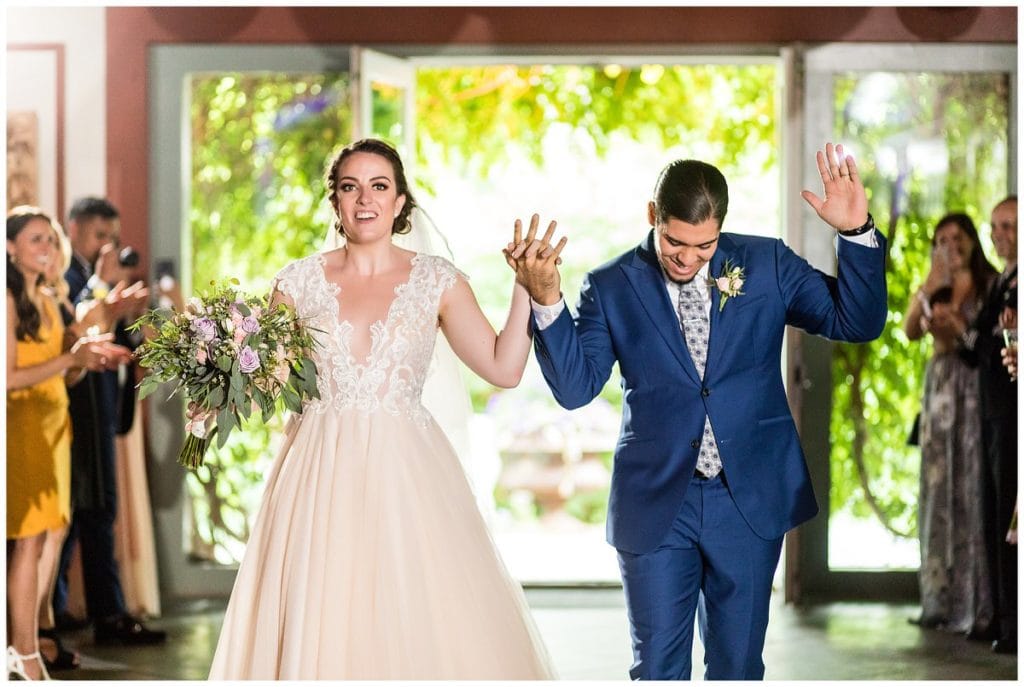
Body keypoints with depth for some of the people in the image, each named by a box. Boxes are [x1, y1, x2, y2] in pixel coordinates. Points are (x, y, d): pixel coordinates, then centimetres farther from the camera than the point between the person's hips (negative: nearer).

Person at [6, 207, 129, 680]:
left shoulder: (46, 300, 14)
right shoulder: (9, 299, -11)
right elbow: (9, 377, -17)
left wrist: (86, 359, -2)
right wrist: (71, 358, -19)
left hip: (53, 423, 8)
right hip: (21, 424, -8)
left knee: (52, 535, 8)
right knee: (30, 539, -8)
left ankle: (33, 639, 16)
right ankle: (25, 657, -3)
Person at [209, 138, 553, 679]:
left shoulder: (437, 282, 4)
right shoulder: (299, 282, 6)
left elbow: (503, 368, -2)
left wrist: (525, 287, -6)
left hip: (407, 476, -1)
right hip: (323, 477, 1)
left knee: (421, 625, -5)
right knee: (317, 626, -3)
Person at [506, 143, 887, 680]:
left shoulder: (766, 264, 1)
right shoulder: (611, 287, -2)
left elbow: (856, 323, -1)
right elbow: (575, 386, -9)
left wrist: (856, 232, -16)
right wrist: (546, 301, -23)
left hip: (750, 499, 1)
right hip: (656, 505, -1)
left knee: (738, 663, 11)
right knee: (657, 665, 4)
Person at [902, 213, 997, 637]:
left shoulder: (991, 285, 0)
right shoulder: (937, 289, 16)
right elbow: (911, 331, 1)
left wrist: (958, 327, -16)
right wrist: (930, 285, -8)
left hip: (978, 389, -5)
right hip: (941, 388, 5)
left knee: (975, 490, -9)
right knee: (940, 491, 5)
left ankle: (983, 607, -8)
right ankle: (942, 600, 11)